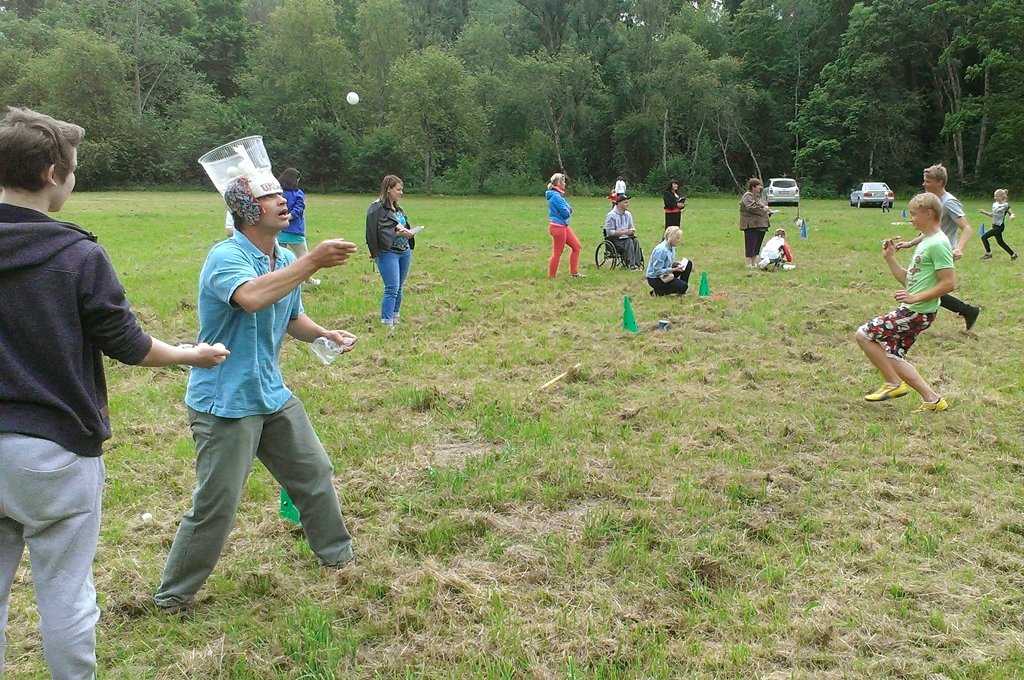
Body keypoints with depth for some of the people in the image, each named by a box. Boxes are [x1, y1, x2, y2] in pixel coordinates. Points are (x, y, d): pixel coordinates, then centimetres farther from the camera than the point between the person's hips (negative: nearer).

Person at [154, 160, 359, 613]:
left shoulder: (286, 261, 8)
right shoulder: (225, 257, -19)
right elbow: (251, 297, -41)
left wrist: (324, 335, 3)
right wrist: (312, 262, -40)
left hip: (274, 397, 8)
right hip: (225, 404, -8)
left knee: (314, 473, 17)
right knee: (215, 507, -2)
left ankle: (338, 556, 38)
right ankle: (171, 598, 19)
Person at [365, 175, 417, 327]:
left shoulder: (397, 208, 16)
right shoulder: (377, 208, -9)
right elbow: (379, 232, -16)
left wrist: (406, 231, -3)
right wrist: (398, 233, -22)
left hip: (404, 252, 8)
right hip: (387, 253, -8)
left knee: (399, 288, 12)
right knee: (392, 289, -11)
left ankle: (395, 319, 22)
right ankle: (386, 323, -7)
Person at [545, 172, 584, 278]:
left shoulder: (558, 195, 12)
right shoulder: (556, 196, -19)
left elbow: (569, 210, 14)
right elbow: (565, 213, -21)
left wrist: (568, 209, -8)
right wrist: (568, 210, 1)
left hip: (564, 226, 10)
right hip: (558, 227, -10)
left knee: (576, 246, 13)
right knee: (557, 252, -1)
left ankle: (574, 273, 19)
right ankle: (551, 277, 9)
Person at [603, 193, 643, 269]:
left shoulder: (628, 214, 12)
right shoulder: (611, 215, -10)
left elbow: (631, 227, 18)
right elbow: (610, 232, -15)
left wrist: (632, 230, -8)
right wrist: (623, 232, -23)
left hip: (625, 237, 6)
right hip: (614, 239, -6)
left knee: (636, 241, -24)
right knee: (629, 241, -31)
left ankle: (637, 263, -29)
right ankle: (631, 265, -32)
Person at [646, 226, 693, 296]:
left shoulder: (671, 247, 2)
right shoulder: (661, 250, -26)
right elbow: (657, 271, -26)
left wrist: (674, 263, -5)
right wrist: (674, 269, -25)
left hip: (665, 274, 9)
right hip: (655, 279, -9)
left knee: (688, 264, 4)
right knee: (683, 286, -21)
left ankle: (681, 291, 9)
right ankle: (657, 291, -5)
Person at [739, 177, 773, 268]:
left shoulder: (758, 196, 20)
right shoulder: (748, 196, -10)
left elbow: (763, 206, 30)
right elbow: (751, 207, -23)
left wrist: (767, 211, 9)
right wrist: (764, 209, -13)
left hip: (760, 224, 9)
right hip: (751, 224, -9)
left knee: (757, 244, 10)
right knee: (751, 244, -9)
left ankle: (753, 263, 16)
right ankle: (749, 264, -8)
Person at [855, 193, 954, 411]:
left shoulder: (938, 244, -15)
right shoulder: (925, 241, 15)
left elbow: (949, 283, -21)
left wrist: (916, 297, -25)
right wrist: (890, 258, 9)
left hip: (917, 312, -10)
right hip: (911, 311, 10)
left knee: (863, 335, -9)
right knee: (892, 357, 11)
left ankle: (894, 384, 1)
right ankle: (932, 400, 15)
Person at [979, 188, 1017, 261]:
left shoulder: (1005, 205, -13)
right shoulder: (995, 204, 8)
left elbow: (1012, 214, -12)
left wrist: (1012, 216, -35)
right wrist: (985, 212, 7)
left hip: (999, 227, -8)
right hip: (995, 226, 8)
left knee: (984, 237, -12)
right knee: (1000, 242, 16)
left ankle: (988, 253, 3)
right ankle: (1013, 254, 29)